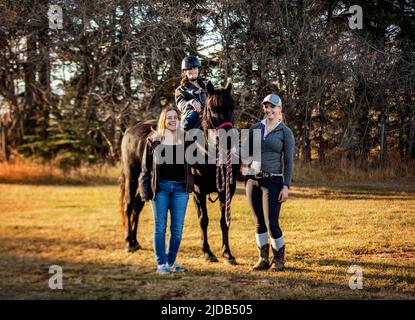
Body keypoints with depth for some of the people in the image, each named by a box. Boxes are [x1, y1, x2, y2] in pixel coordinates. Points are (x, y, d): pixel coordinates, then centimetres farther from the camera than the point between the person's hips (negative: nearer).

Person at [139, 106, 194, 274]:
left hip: (180, 188, 2)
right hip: (160, 187, -2)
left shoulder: (185, 139, 6)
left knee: (177, 229, 6)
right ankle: (161, 263, 11)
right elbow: (146, 167, 2)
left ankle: (171, 261, 20)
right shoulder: (154, 140, 2)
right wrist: (146, 191, -3)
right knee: (160, 227, 3)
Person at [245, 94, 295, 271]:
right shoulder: (255, 128, 9)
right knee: (259, 223, 8)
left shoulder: (285, 132, -1)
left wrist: (286, 187, -11)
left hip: (273, 182, -4)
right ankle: (263, 259, 18)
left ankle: (279, 259, 11)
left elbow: (288, 161, -4)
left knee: (271, 223, -7)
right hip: (252, 180, 4)